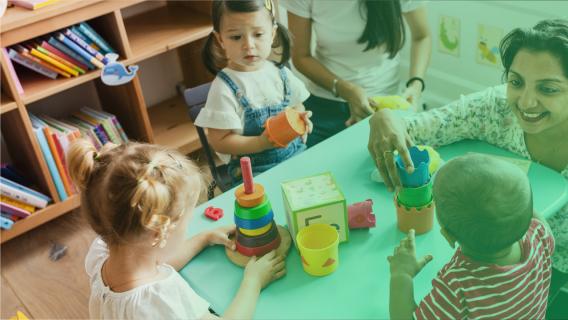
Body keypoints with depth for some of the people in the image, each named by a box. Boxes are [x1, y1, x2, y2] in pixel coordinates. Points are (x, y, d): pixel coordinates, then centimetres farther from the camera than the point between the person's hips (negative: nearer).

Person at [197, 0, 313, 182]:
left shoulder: (280, 73, 4)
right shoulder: (225, 88, -13)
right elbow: (219, 142, -12)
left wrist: (301, 121, -5)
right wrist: (262, 143, -22)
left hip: (296, 156, 6)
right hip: (254, 171, -5)